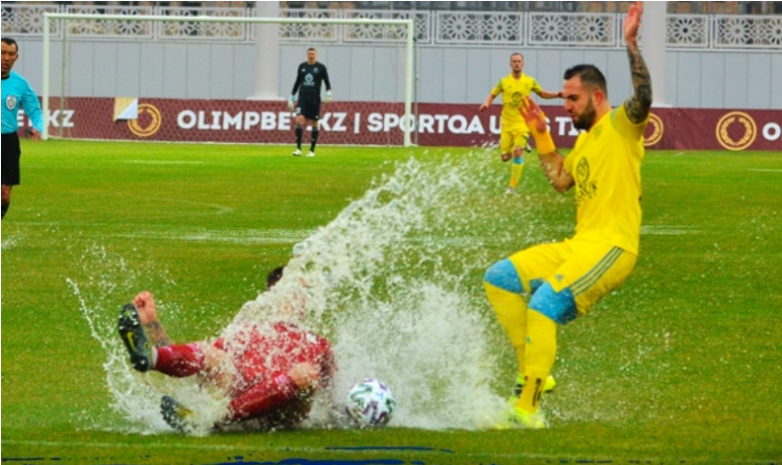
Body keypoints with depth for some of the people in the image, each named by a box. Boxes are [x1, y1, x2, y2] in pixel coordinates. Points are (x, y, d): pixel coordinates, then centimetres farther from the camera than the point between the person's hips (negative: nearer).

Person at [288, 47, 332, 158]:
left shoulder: (321, 68, 2)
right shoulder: (302, 67, 10)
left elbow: (327, 82, 4)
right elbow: (297, 82, 18)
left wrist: (328, 94, -13)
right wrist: (292, 98, 16)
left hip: (315, 100, -2)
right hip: (302, 99, 2)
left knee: (314, 124, 2)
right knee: (299, 120, -14)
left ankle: (312, 150, 11)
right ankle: (298, 148, -12)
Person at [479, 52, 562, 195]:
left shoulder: (530, 81, 1)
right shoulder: (504, 82, -1)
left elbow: (542, 93, 16)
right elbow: (492, 95, 7)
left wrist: (558, 95, 2)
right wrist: (486, 103, -14)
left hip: (522, 124, -1)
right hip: (507, 124, 1)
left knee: (518, 153, -18)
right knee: (505, 157, 0)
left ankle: (512, 187, -12)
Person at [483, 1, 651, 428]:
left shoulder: (621, 125, -5)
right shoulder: (585, 139, 22)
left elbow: (643, 97, -24)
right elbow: (560, 181, 24)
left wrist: (631, 43, -29)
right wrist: (541, 137, 22)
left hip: (611, 247, -10)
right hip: (578, 244, 10)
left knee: (545, 302, -27)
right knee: (499, 278, 6)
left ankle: (529, 407, -28)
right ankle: (534, 372, 3)